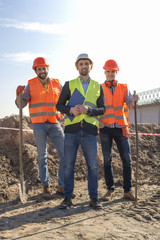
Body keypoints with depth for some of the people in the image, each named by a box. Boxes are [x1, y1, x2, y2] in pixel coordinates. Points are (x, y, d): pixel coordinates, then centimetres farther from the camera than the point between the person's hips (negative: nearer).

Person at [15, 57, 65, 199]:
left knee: (65, 154, -2)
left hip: (54, 124, 2)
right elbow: (21, 104, 0)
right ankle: (46, 186, 15)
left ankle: (62, 187, 10)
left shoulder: (57, 84, 8)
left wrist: (62, 113, -1)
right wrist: (19, 94, -20)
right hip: (38, 124, -2)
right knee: (42, 156, 4)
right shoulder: (31, 85, 3)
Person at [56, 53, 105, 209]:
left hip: (89, 131, 0)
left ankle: (94, 198, 15)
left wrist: (88, 110, -12)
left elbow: (102, 109, 7)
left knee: (92, 166, 3)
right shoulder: (69, 85, 11)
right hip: (72, 129, 0)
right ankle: (67, 198, 14)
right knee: (68, 165, 2)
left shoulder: (98, 87, 13)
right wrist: (71, 110, -12)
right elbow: (59, 105, 8)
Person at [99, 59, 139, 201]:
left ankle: (128, 190, 10)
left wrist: (134, 100, -24)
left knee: (127, 159, -1)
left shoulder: (123, 88, 11)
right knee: (107, 160, 2)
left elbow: (130, 104, -1)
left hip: (121, 127, 1)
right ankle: (110, 189, 13)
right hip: (105, 128, -1)